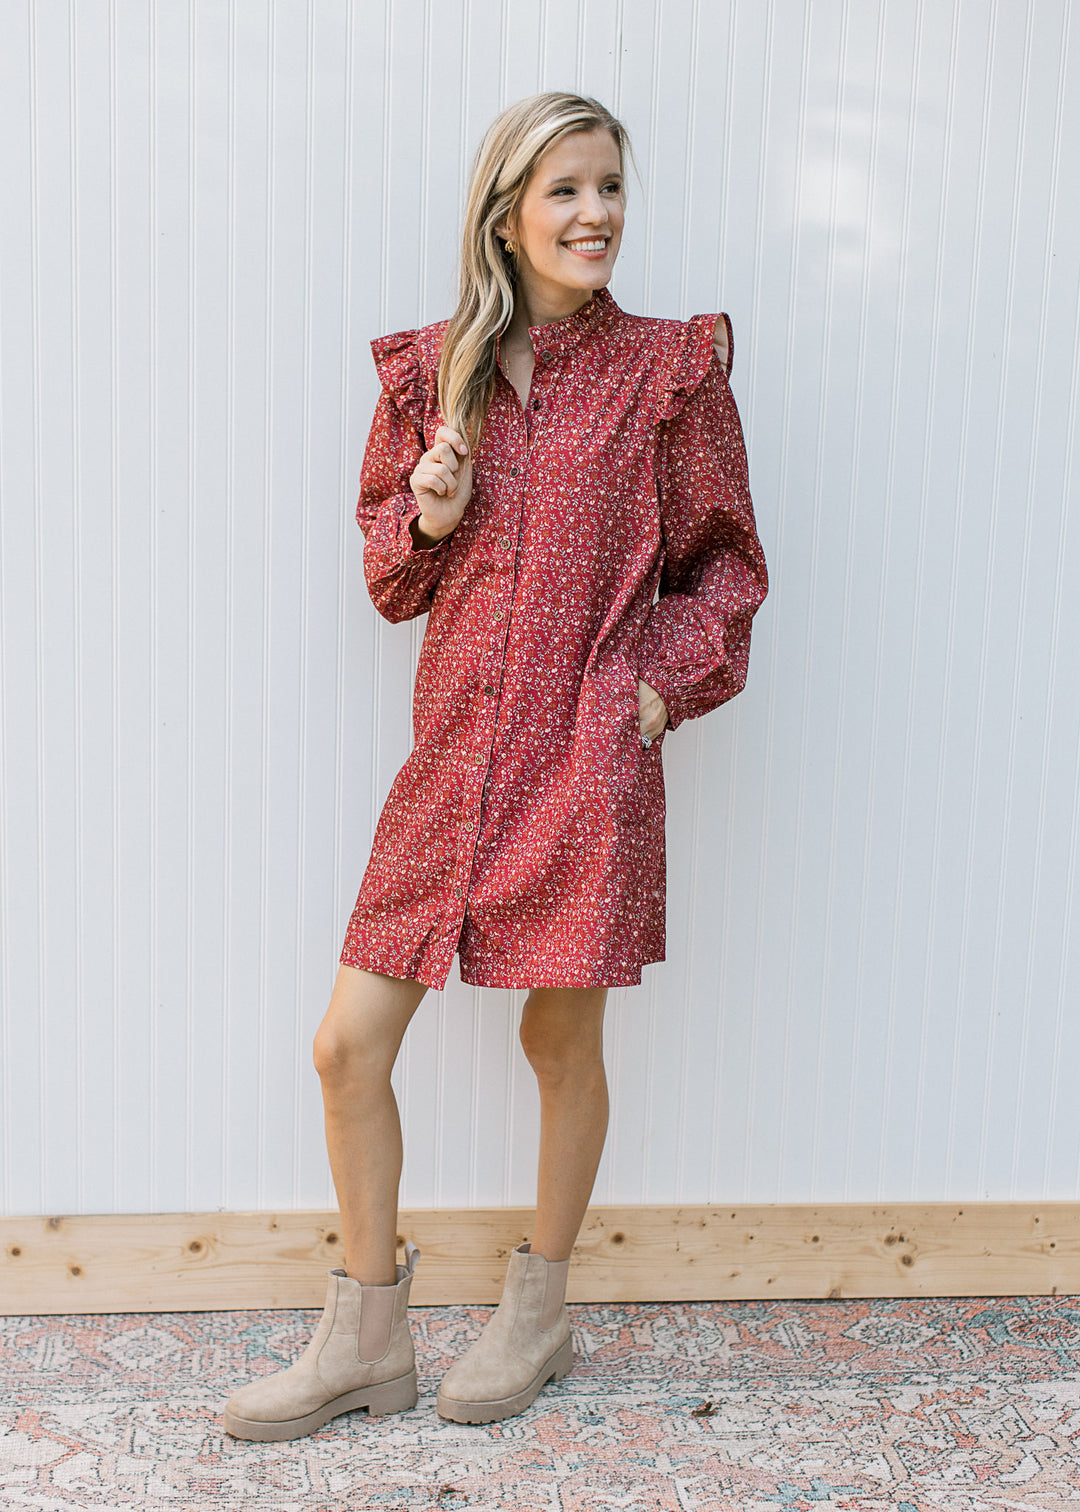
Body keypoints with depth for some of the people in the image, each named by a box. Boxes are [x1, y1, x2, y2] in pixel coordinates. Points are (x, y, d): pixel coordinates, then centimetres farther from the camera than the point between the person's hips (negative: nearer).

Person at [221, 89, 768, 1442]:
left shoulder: (669, 369, 1)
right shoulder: (430, 372, 8)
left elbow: (726, 562, 7)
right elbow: (391, 575, 15)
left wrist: (664, 675, -8)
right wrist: (427, 518, -6)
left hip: (588, 758, -3)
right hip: (453, 754, 3)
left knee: (562, 1037, 9)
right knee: (348, 1044, 3)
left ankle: (539, 1314, 35)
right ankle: (366, 1340, 24)